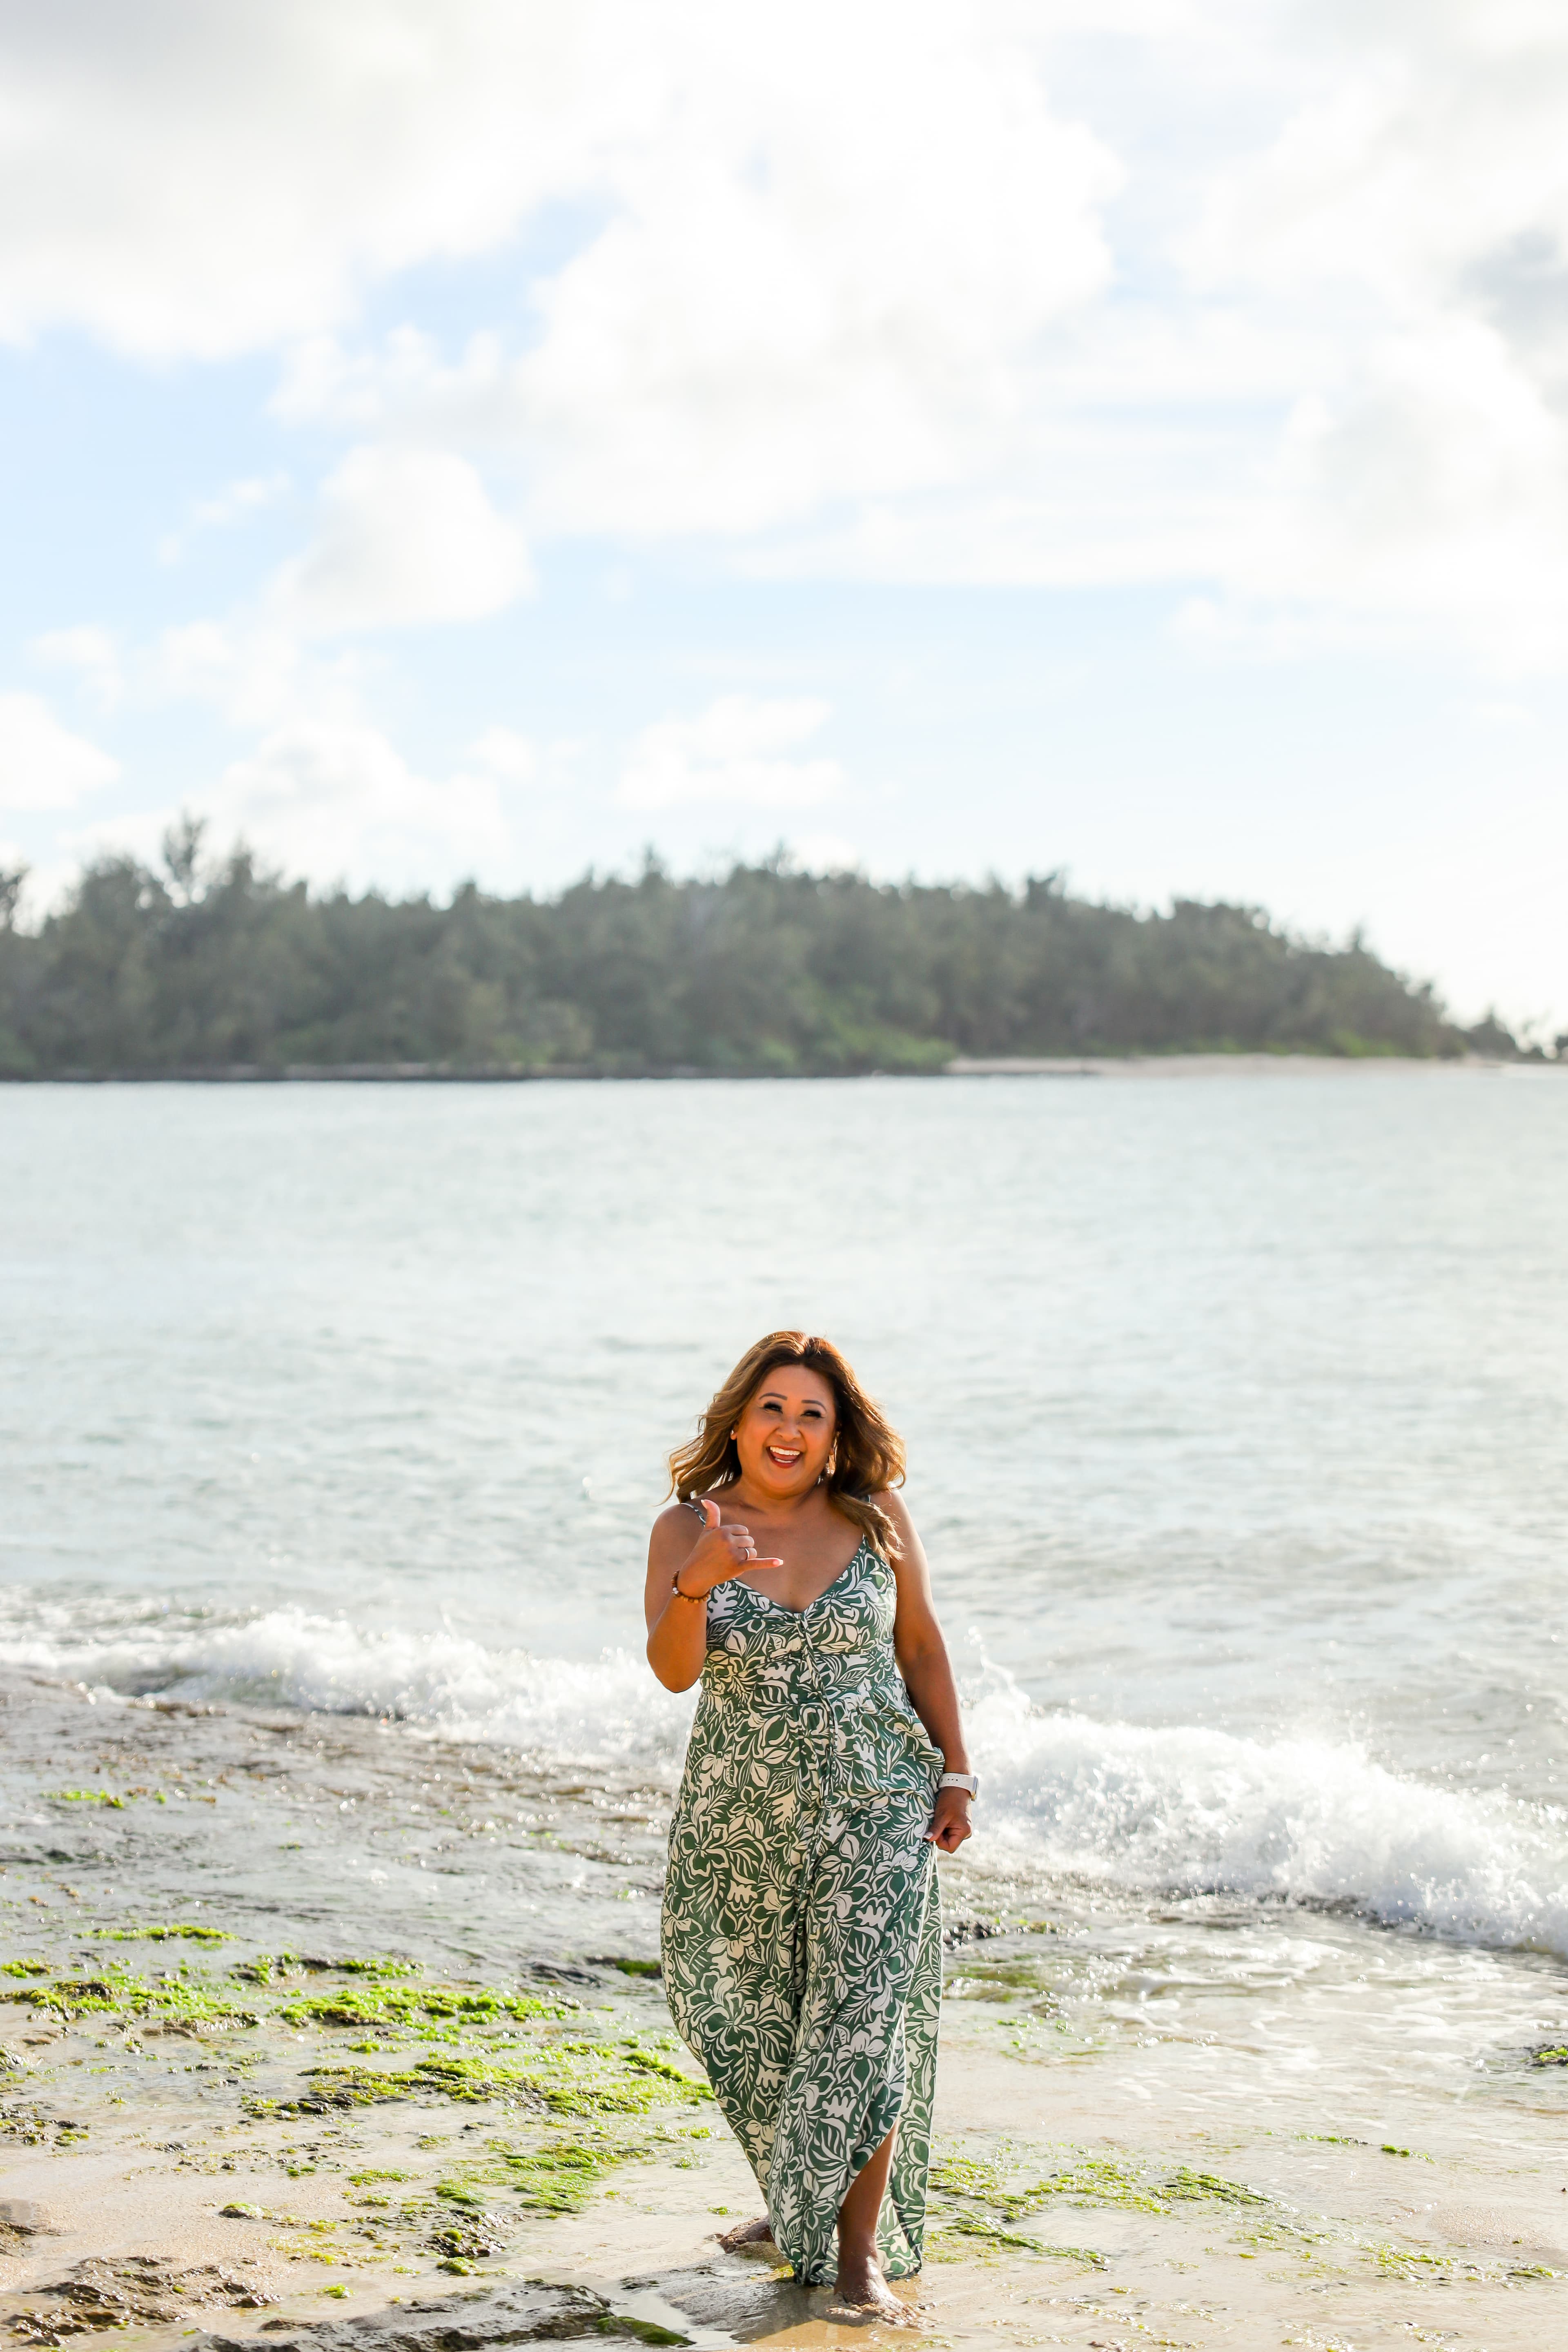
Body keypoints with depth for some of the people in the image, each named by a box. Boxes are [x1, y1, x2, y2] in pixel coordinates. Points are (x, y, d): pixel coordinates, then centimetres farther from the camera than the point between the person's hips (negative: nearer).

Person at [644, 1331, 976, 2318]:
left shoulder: (875, 1513, -2)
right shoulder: (686, 1528, -3)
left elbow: (922, 1647, 7)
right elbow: (673, 1671, -15)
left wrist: (955, 1774, 6)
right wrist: (698, 1583, -34)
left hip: (873, 1800, -1)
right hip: (741, 1814, 2)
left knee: (863, 2016, -9)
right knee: (743, 2015, 11)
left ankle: (861, 2246, -1)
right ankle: (798, 2203, 33)